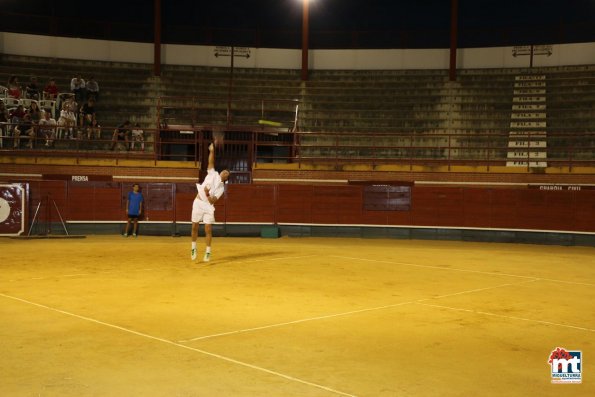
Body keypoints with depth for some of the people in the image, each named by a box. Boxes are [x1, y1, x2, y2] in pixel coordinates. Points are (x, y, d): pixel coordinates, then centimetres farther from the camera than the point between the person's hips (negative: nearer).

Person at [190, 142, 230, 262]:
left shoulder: (221, 188, 1)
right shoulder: (212, 174, 4)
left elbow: (213, 201, -9)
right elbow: (211, 162, -7)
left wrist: (207, 194, -25)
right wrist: (212, 151, -19)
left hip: (208, 206, 0)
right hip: (198, 203, 0)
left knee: (208, 230, -4)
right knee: (195, 227, 5)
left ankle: (208, 252, 6)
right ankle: (194, 248, 23)